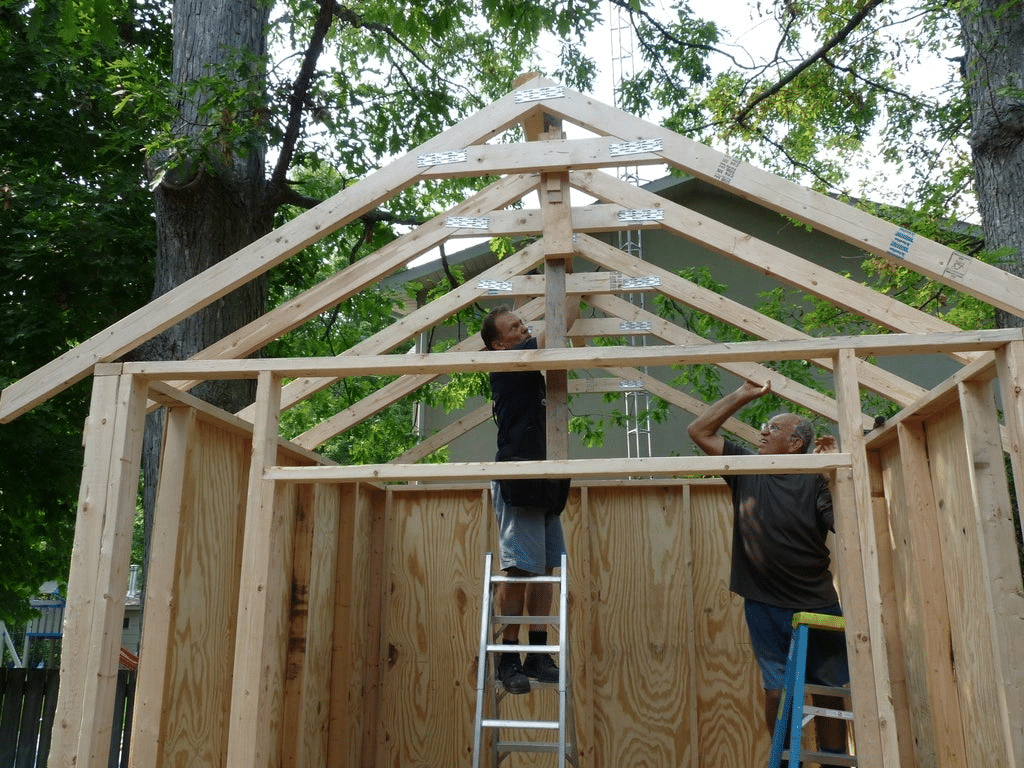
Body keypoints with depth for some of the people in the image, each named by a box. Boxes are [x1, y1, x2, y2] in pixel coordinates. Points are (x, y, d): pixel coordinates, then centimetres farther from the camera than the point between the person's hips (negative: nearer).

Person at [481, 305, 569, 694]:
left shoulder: (531, 370, 18)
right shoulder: (506, 365, -7)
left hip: (545, 484, 9)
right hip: (519, 482, -9)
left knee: (545, 568, 6)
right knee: (518, 570, -7)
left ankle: (538, 655, 11)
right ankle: (509, 658, 1)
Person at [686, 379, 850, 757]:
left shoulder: (815, 482, -2)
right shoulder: (746, 469, 6)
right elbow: (699, 430, 4)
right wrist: (744, 395, 2)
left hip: (818, 606, -1)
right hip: (765, 608, 2)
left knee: (829, 695, 7)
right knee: (777, 693, 6)